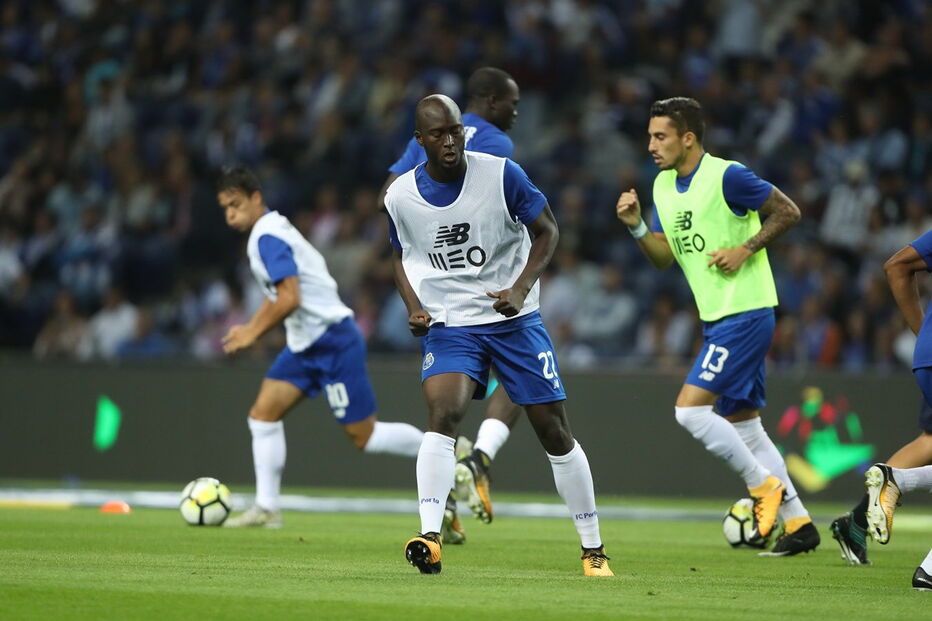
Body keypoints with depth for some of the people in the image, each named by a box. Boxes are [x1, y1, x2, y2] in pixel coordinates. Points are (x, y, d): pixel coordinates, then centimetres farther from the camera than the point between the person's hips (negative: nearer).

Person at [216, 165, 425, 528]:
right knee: (263, 413, 2)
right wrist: (251, 327, 16)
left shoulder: (267, 237, -17)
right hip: (305, 344, 10)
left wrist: (253, 332, -14)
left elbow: (289, 299, -25)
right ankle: (266, 509, 4)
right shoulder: (270, 231, 14)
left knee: (363, 436, -5)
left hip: (333, 341, -10)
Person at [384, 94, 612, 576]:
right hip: (448, 325, 1)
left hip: (514, 319, 0)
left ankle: (593, 550, 16)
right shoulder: (400, 196, -3)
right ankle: (430, 538, -33)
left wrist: (521, 287, -17)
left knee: (554, 431, 3)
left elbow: (547, 230, -2)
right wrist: (414, 306, -3)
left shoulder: (501, 174, -11)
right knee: (441, 413, -26)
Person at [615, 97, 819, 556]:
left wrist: (745, 250, -17)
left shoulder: (727, 177, -14)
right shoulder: (663, 185, 10)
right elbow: (664, 256, 11)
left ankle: (764, 485, -2)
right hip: (716, 318, 9)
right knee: (741, 424, 11)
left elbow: (788, 212, -10)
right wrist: (635, 226, -5)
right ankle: (798, 523, 17)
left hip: (745, 314, -9)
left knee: (690, 409, -16)